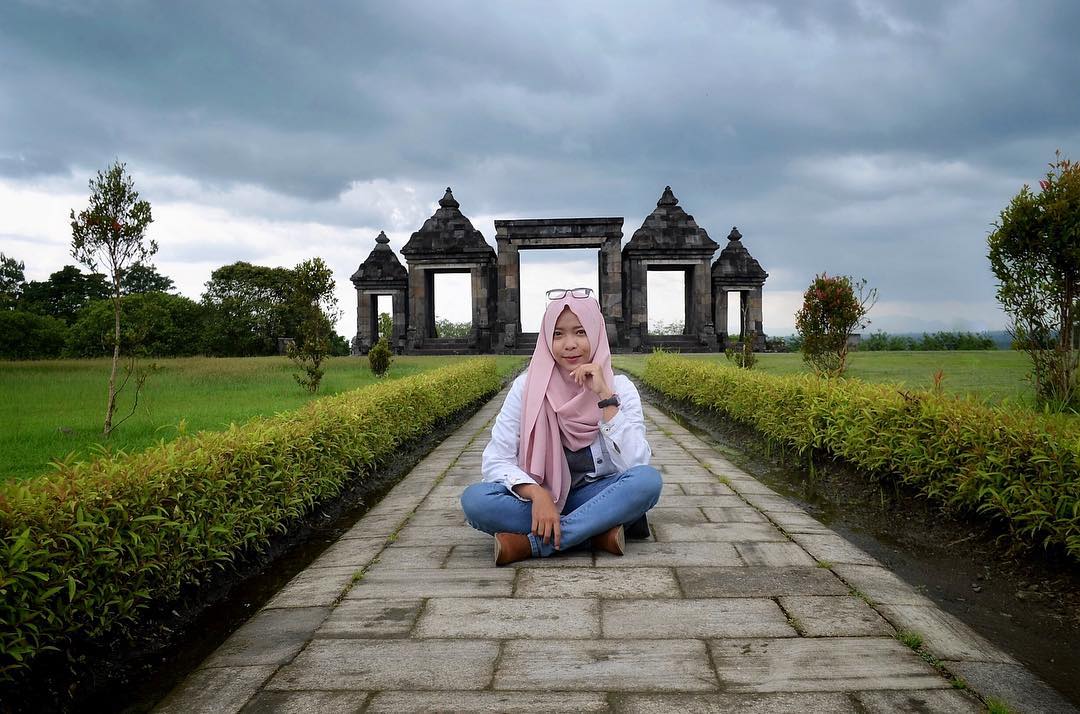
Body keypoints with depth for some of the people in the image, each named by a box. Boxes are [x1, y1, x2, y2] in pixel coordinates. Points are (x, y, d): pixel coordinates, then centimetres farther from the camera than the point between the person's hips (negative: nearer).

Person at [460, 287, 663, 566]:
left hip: (598, 497, 0)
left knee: (649, 479, -31)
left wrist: (605, 396, -25)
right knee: (474, 499, -29)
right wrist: (537, 494, -30)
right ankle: (601, 529, -24)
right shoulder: (526, 387, -7)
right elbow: (495, 461, -12)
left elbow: (636, 466, -20)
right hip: (539, 498, 1)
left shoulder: (619, 388, -7)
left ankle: (531, 543, -28)